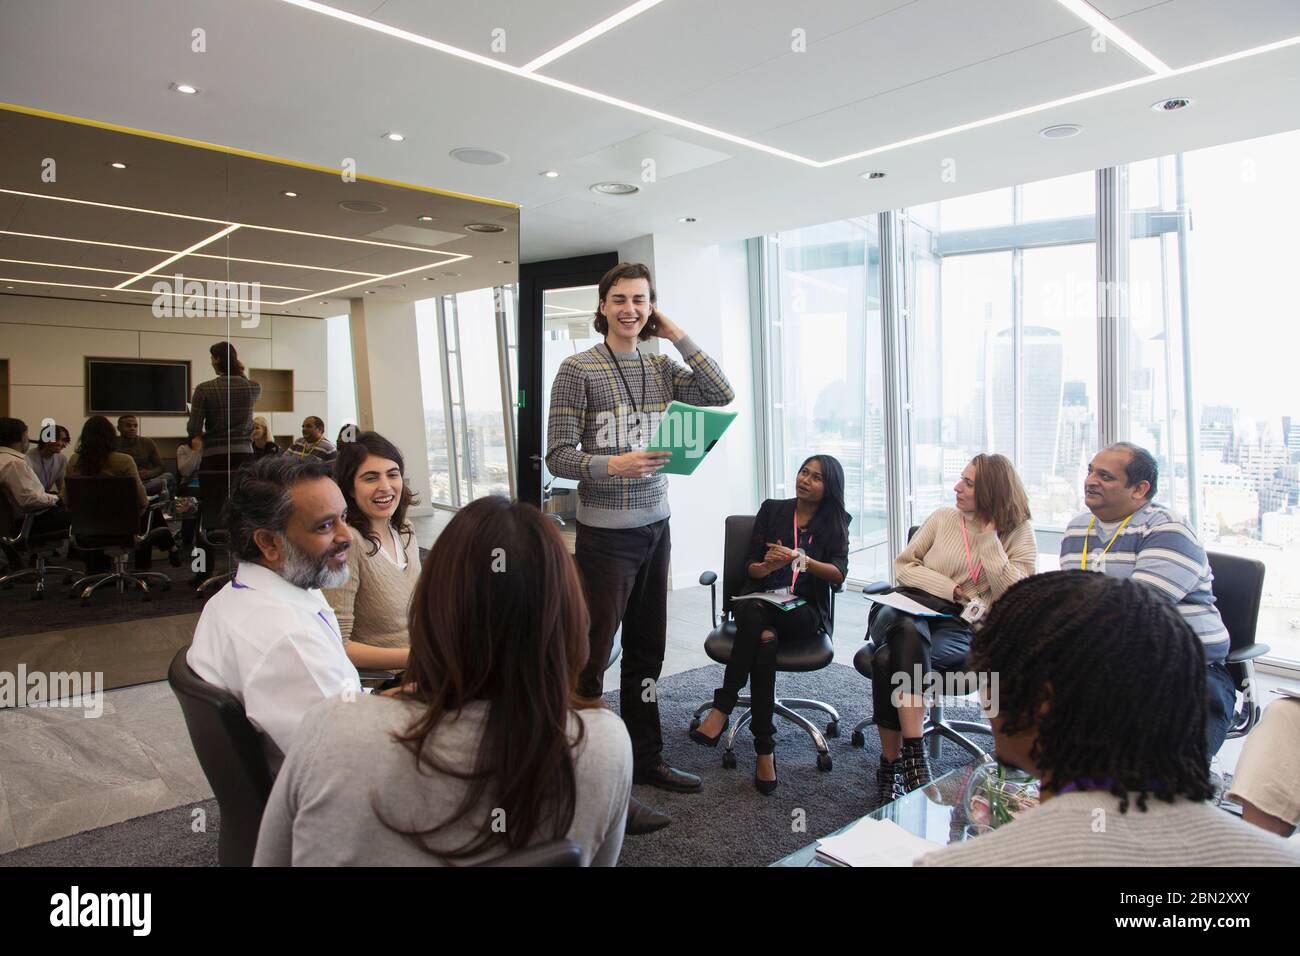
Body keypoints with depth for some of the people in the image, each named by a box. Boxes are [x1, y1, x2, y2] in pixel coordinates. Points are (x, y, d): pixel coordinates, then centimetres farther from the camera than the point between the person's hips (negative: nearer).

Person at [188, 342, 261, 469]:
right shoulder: (255, 387, -1)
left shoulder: (204, 389, -7)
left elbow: (193, 430, -5)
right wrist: (241, 373, 15)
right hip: (244, 454, 2)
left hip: (215, 455, -2)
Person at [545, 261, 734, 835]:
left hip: (656, 528, 6)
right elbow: (558, 457, -10)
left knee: (647, 652, 16)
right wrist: (614, 466, -27)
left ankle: (645, 758, 31)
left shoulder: (661, 367, 10)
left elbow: (722, 394, 1)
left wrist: (678, 336, 0)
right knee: (592, 659, -1)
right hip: (605, 534, -6)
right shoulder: (578, 370, -7)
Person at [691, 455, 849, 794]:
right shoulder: (772, 509, 13)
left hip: (806, 610, -1)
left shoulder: (835, 522, 10)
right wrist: (766, 566, -15)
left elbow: (839, 575, -4)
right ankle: (764, 748, -33)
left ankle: (722, 709, -31)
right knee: (764, 638, -36)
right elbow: (750, 568, 9)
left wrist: (802, 559, -21)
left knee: (754, 615, -36)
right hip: (761, 600, 2)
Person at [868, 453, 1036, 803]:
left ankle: (891, 765, -24)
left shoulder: (1018, 534, 8)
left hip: (959, 627, -2)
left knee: (889, 661, -33)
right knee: (909, 634, -37)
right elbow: (903, 566, 12)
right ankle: (913, 757, -32)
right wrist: (951, 589, -2)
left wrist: (988, 537, -7)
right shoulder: (943, 518, 14)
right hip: (910, 610, 2)